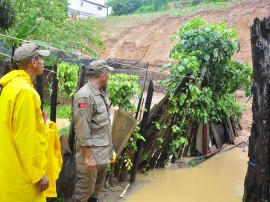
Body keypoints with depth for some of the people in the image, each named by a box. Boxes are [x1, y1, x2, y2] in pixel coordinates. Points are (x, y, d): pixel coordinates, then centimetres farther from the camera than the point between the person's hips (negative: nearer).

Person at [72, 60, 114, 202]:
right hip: (91, 154, -9)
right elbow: (82, 130, -23)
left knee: (98, 187, 20)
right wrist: (88, 157, -21)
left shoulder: (100, 93, 9)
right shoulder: (85, 96, -20)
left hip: (103, 153, 9)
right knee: (85, 189, 3)